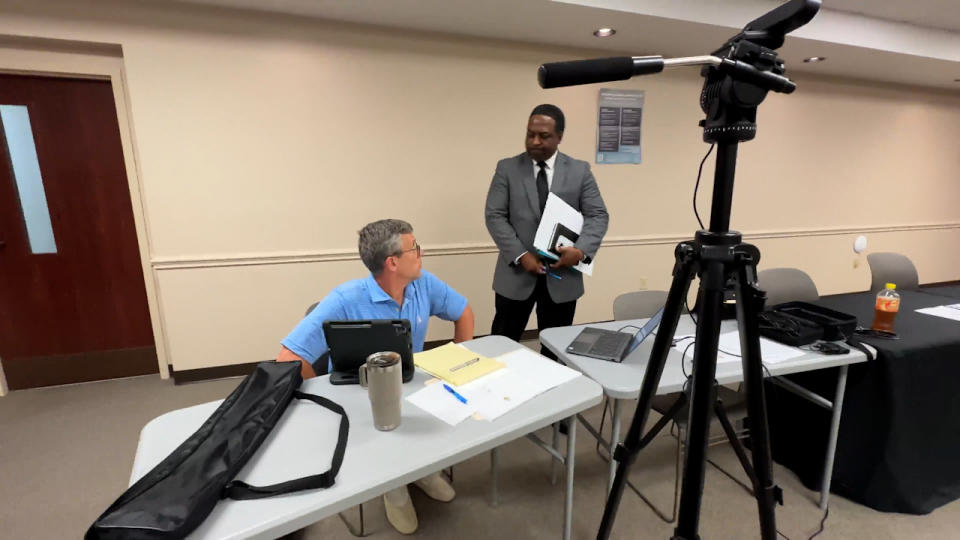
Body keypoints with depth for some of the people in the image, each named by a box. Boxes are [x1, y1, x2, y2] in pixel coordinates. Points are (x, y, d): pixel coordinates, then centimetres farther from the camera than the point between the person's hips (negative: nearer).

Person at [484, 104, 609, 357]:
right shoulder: (507, 168, 1)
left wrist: (581, 250, -19)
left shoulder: (580, 171, 4)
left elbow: (598, 216, 0)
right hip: (516, 273, -1)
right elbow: (494, 216, -5)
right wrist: (520, 255, -16)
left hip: (562, 275, 1)